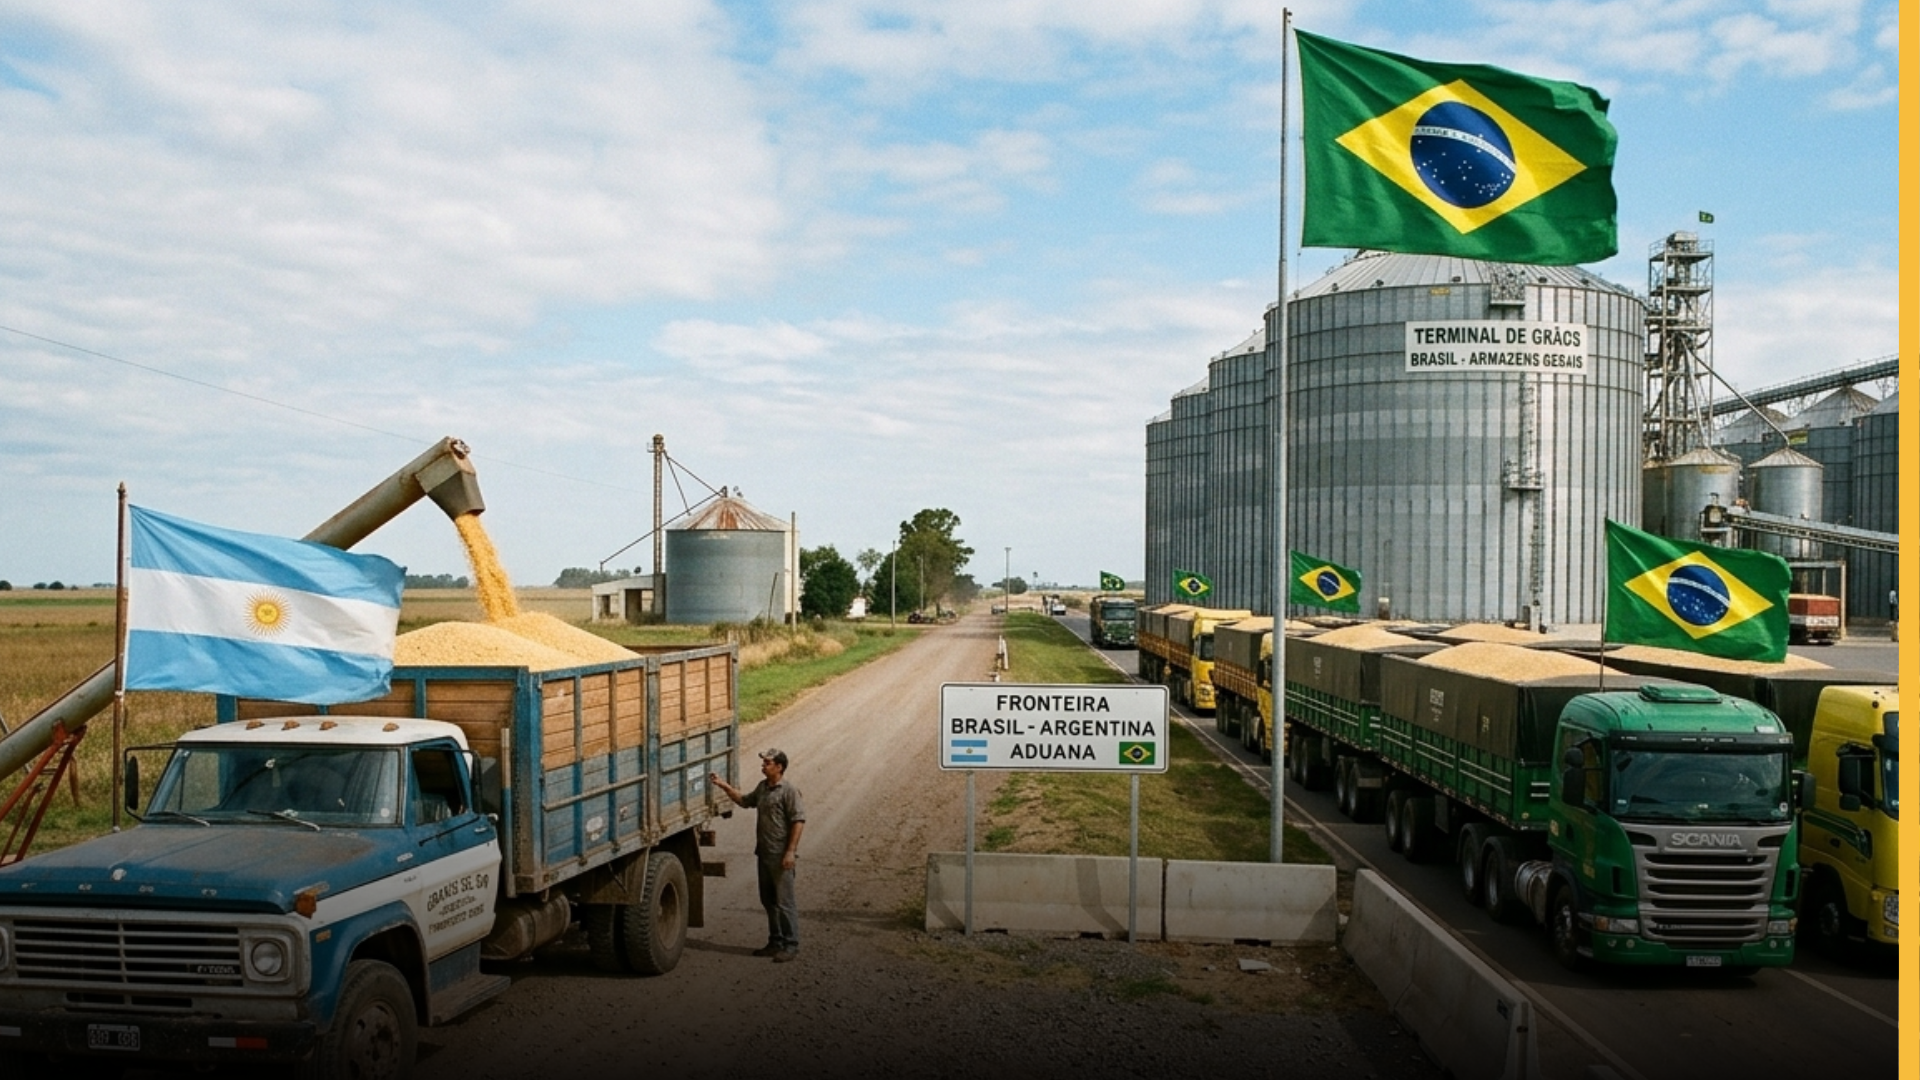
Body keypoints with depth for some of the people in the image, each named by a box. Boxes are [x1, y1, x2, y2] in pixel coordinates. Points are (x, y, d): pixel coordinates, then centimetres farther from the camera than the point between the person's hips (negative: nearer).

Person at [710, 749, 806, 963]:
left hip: (781, 856, -9)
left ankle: (791, 946, 0)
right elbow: (744, 800, 28)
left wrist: (791, 851, -21)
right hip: (764, 854, 9)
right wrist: (723, 785, 17)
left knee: (784, 902, -5)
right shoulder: (762, 787, 12)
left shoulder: (789, 791, -13)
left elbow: (798, 820, -17)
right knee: (768, 900, 15)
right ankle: (776, 941, 25)